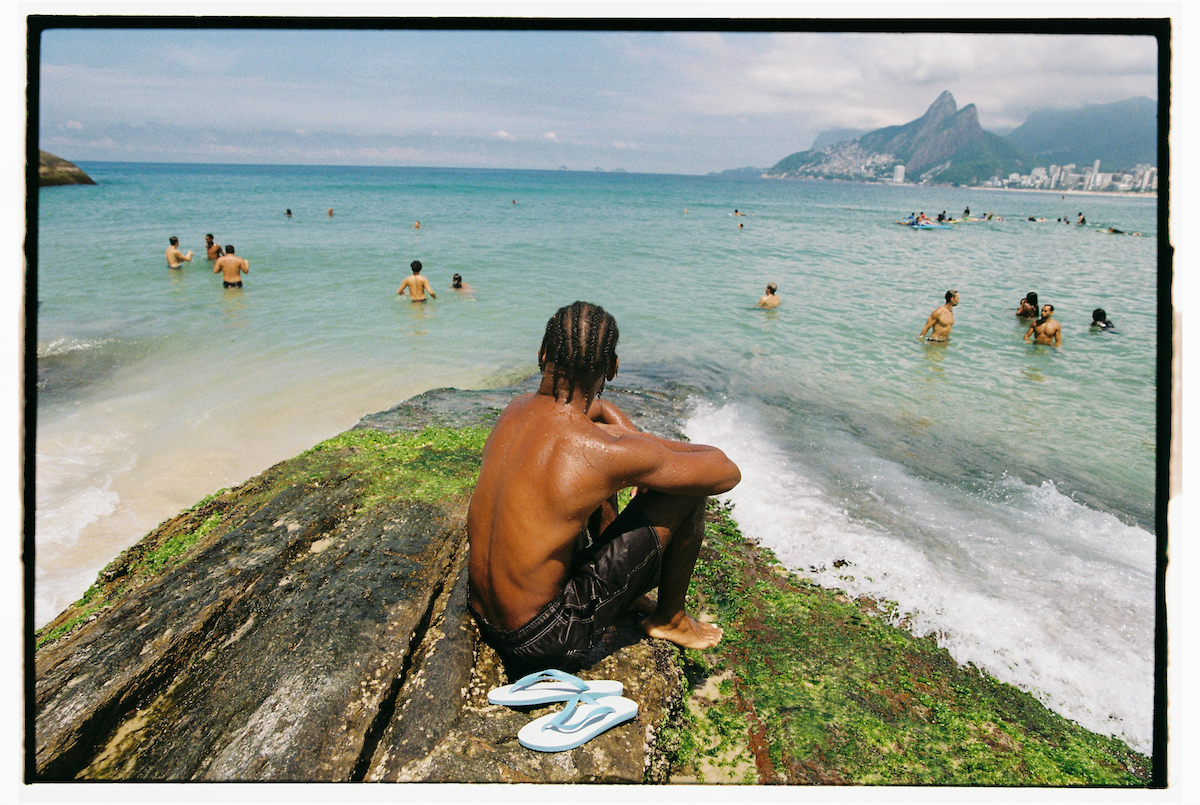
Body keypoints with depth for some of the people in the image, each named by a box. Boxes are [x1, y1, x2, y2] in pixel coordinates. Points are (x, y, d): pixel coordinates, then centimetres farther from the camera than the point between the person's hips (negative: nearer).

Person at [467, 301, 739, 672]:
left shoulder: (514, 410, -2)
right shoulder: (608, 454, -25)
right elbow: (727, 472, -11)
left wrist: (639, 443, 11)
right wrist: (651, 445, 3)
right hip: (541, 640, -7)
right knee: (689, 493, -6)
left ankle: (622, 591, 33)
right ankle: (670, 618, 20)